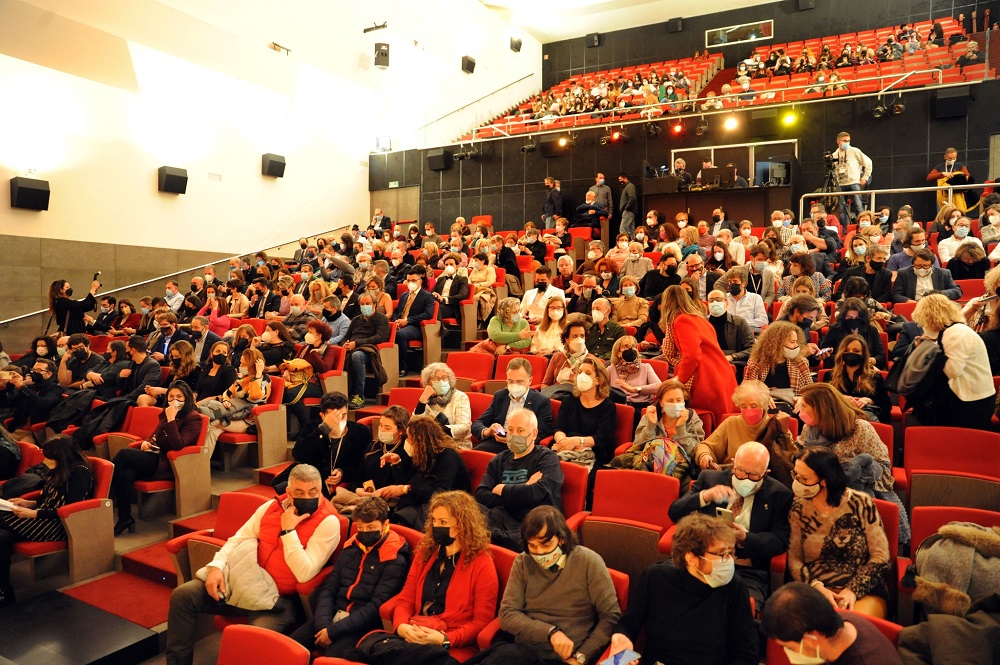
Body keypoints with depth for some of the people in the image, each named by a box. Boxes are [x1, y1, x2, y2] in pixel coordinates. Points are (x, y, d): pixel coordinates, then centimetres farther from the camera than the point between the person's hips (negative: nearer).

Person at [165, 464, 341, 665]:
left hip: (279, 598, -5)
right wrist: (217, 566, -8)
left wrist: (288, 530, -22)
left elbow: (304, 573, -20)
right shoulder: (271, 506, 4)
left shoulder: (328, 522, -14)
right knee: (183, 594, -8)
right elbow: (238, 539, 10)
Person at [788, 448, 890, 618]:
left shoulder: (861, 503, -4)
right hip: (815, 591, 1)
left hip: (864, 592, -1)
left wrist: (853, 590, -13)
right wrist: (817, 587, -14)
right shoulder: (799, 507, 2)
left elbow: (880, 556, -3)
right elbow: (794, 558, 3)